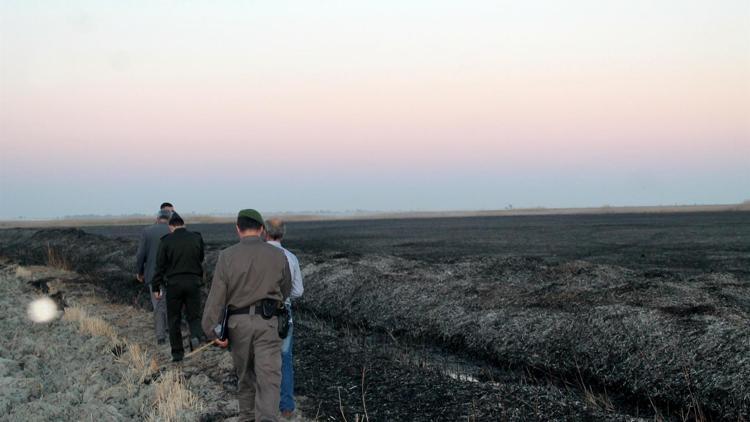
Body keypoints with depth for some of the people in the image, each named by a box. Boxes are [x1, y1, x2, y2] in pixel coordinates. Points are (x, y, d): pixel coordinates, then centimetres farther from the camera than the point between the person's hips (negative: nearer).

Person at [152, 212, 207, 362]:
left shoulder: (166, 241, -4)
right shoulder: (196, 238, 1)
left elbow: (160, 265, -2)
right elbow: (201, 258, 12)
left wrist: (156, 287, 4)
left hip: (173, 283, -1)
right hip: (193, 282, 1)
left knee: (174, 319, 10)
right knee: (194, 315, 11)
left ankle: (177, 353, 11)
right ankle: (197, 334, -21)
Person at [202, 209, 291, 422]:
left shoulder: (227, 256, -4)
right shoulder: (278, 255, 0)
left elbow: (217, 295, -8)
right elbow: (285, 290, 15)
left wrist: (214, 332, -5)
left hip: (238, 322, 1)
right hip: (267, 322, -1)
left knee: (245, 375, 19)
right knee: (268, 378, -4)